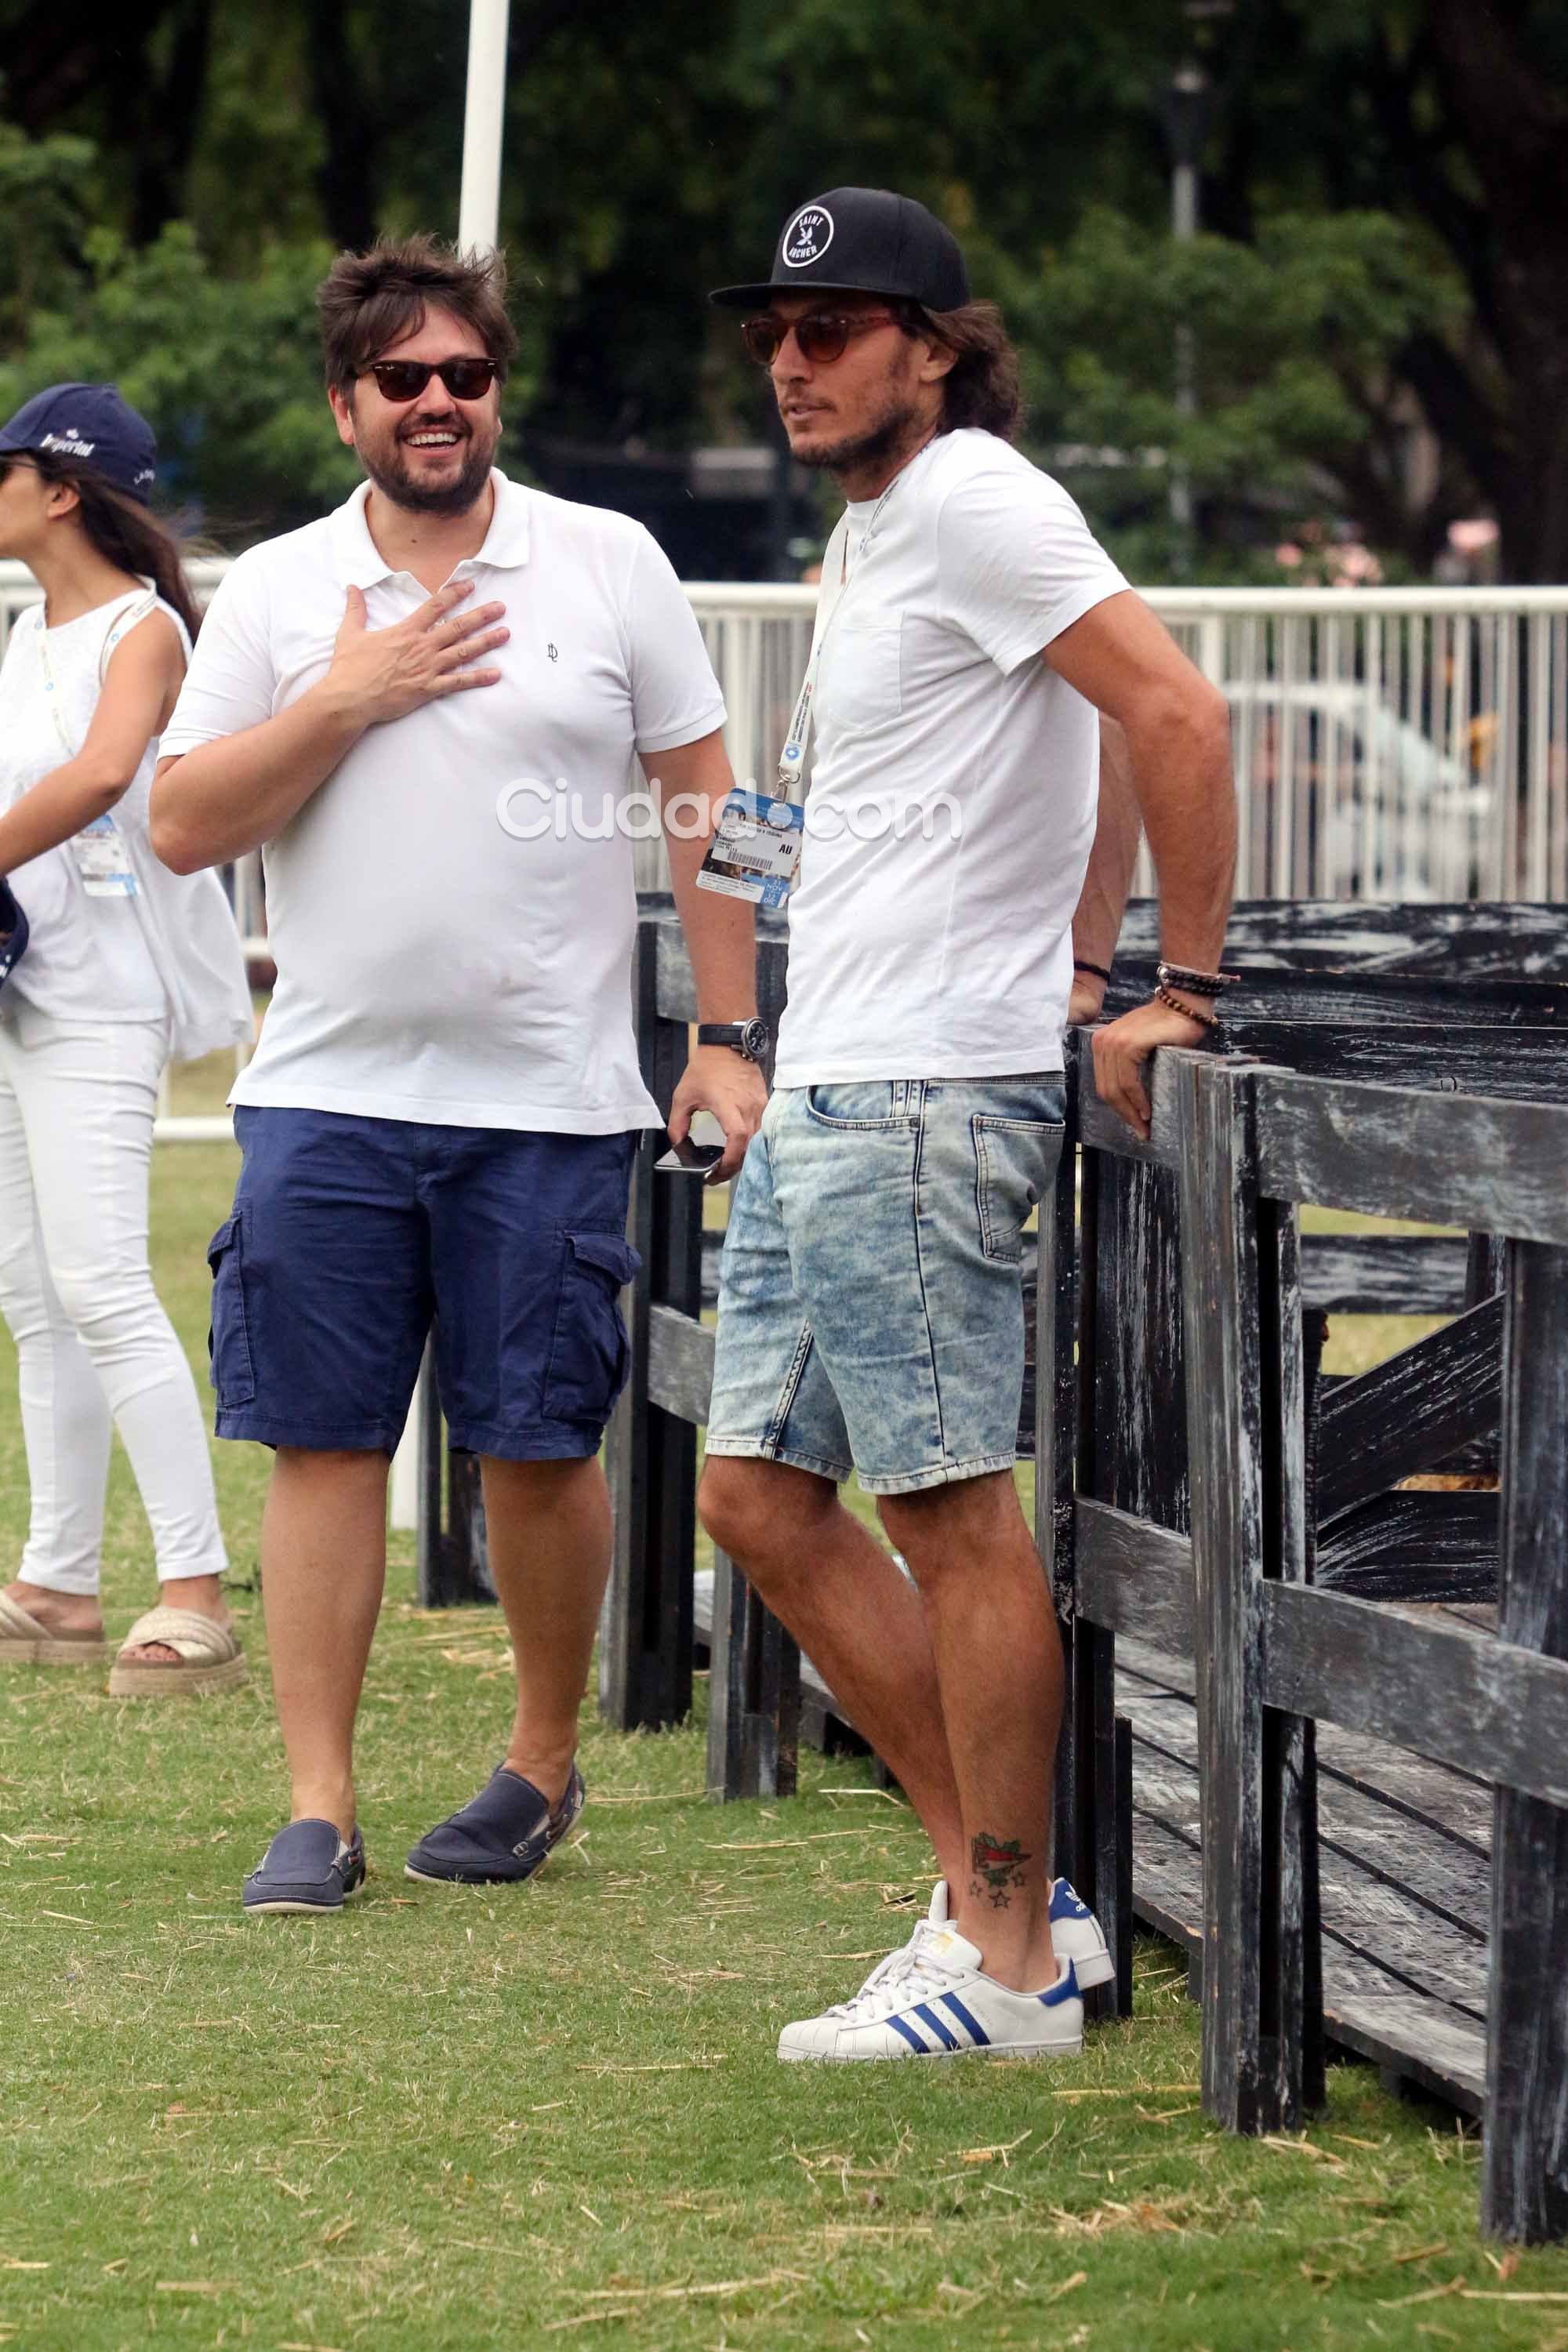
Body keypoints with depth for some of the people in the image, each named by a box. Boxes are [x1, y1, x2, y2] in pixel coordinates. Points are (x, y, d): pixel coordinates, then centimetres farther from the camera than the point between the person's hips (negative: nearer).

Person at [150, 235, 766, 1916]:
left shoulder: (609, 567, 4)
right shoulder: (276, 594, 6)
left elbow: (702, 807, 7)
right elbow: (182, 827, 1)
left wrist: (725, 1038, 2)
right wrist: (345, 699, -9)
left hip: (550, 1098, -1)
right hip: (329, 1088, 1)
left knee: (540, 1447, 3)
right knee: (322, 1443, -1)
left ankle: (544, 1762, 23)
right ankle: (318, 1807, 3)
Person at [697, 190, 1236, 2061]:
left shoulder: (968, 502, -12)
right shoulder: (870, 532, 19)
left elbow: (1177, 716, -21)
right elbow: (1110, 762, 28)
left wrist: (1185, 993, -16)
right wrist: (1082, 968, 19)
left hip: (925, 1098, -11)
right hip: (822, 1096, 11)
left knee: (955, 1515, -6)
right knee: (759, 1499, 10)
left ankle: (1010, 1966, 0)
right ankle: (1000, 1892, 14)